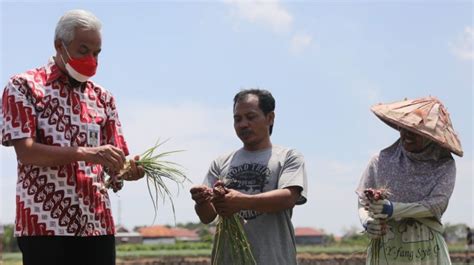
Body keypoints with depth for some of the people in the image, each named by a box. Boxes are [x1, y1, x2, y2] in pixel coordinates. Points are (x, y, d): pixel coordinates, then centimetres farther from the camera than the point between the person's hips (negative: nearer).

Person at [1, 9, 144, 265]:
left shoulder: (103, 98, 17)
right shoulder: (23, 86, 1)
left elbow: (111, 164, 14)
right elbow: (26, 151, -11)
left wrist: (127, 170, -10)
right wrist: (85, 153, -23)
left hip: (98, 224, 5)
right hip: (44, 223, -5)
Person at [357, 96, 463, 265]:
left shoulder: (445, 166, 2)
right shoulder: (382, 161, 4)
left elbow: (437, 204, -10)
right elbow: (363, 201, 7)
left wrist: (394, 209, -21)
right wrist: (367, 222, -16)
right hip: (386, 252, 0)